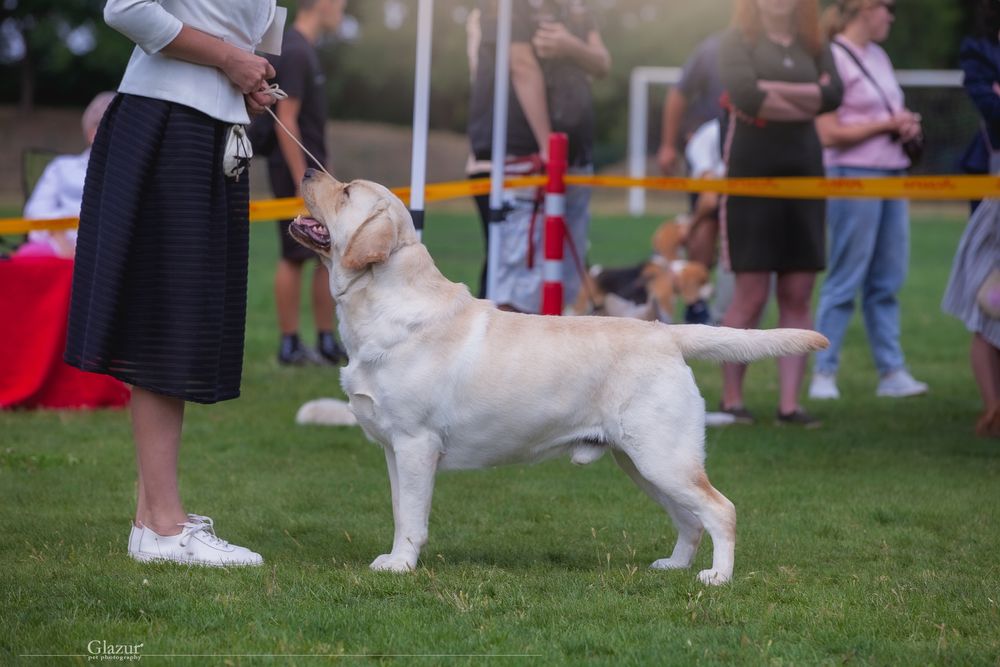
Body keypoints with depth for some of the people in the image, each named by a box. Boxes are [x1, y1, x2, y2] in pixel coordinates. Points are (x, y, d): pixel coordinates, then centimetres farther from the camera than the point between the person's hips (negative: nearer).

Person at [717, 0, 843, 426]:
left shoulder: (814, 46, 12)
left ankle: (789, 403, 3)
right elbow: (745, 95, -17)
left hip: (803, 178, 4)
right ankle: (731, 399, 6)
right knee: (751, 295, -4)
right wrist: (806, 104, -7)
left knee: (798, 296, 1)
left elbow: (833, 94, -7)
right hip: (752, 176, -4)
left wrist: (771, 93, -13)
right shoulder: (738, 40, 0)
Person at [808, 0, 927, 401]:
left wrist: (907, 125, 4)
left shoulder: (877, 56, 16)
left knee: (887, 280, 7)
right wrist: (887, 124, -13)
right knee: (846, 280, -5)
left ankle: (892, 372, 10)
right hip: (854, 176, -8)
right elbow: (829, 133, -14)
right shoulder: (832, 59, -9)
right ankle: (823, 374, 1)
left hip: (891, 174, 8)